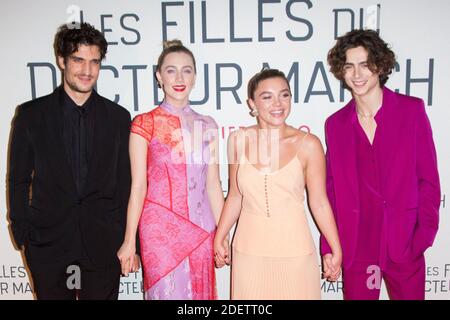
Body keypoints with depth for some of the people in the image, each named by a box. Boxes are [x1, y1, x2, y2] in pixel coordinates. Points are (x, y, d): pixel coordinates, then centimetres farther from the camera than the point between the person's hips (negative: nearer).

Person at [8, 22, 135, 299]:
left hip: (103, 241, 1)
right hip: (47, 240, 0)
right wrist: (21, 234, 0)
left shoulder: (118, 117, 2)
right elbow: (18, 180, 4)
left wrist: (127, 241, 2)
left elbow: (125, 182, 3)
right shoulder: (31, 114, 1)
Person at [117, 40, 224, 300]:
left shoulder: (207, 125, 6)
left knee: (201, 291, 15)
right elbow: (138, 186, -4)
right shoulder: (145, 124, -4)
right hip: (160, 228, -3)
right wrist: (129, 241, -5)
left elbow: (213, 185, 7)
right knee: (167, 292, 6)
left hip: (201, 230, 4)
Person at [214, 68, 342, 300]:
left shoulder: (308, 144, -9)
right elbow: (235, 196, 6)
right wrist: (219, 239, 9)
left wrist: (336, 251, 0)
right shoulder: (238, 140, -3)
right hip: (249, 249, 2)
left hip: (294, 250, -1)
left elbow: (319, 203, -3)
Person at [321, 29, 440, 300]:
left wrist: (424, 235, -8)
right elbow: (332, 189, 6)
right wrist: (328, 247, 3)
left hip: (404, 243, -1)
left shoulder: (412, 110, -2)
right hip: (355, 244, 2)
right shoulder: (336, 124, 4)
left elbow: (428, 178, -1)